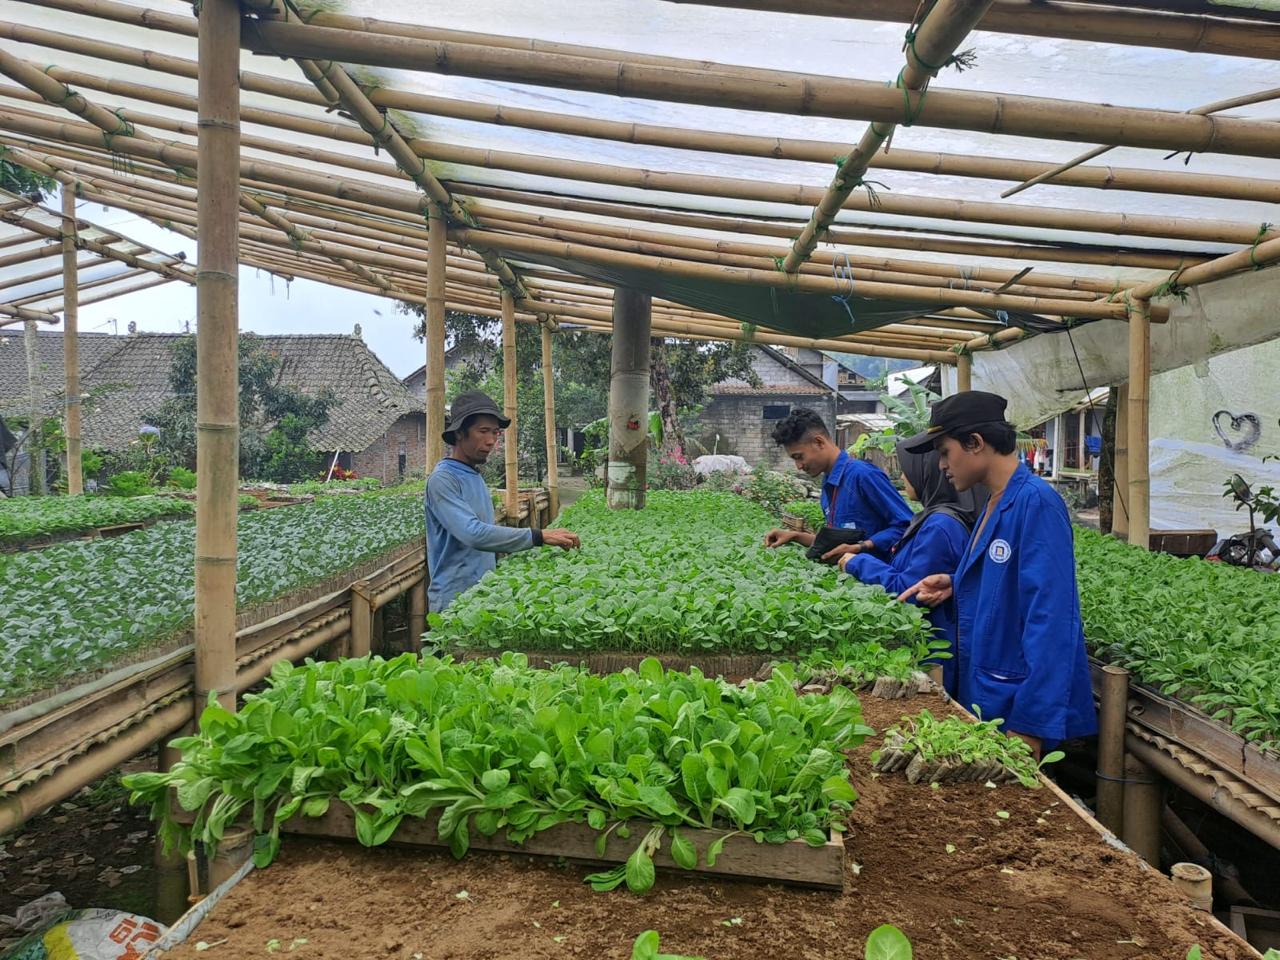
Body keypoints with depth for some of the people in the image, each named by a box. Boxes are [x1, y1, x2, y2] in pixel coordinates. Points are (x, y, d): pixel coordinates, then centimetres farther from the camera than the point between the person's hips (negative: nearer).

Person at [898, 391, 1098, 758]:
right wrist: (955, 583, 5)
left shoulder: (1036, 503, -20)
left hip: (1015, 704, -9)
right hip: (982, 695, 9)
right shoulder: (996, 503, 10)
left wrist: (1030, 725, -25)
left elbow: (1050, 618, -24)